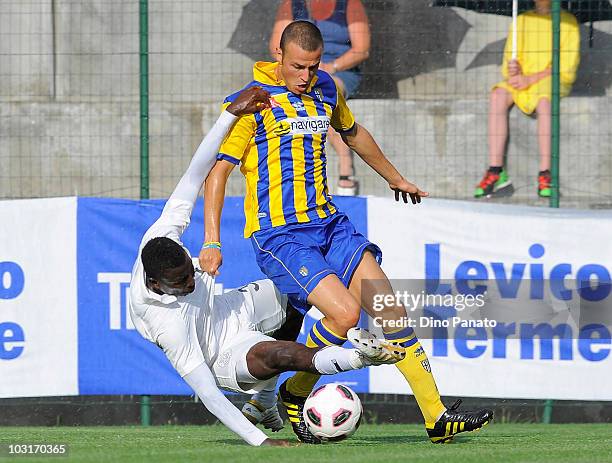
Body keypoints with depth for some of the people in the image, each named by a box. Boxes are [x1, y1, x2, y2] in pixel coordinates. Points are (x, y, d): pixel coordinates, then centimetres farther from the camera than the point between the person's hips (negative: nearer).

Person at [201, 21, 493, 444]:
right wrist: (212, 243, -18)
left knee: (391, 309, -5)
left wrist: (395, 178, 43)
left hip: (329, 224, 6)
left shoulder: (326, 91, 10)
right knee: (345, 312, -23)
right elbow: (218, 171, -10)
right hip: (278, 233, -6)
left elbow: (354, 134, 30)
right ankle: (296, 393, 1)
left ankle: (437, 417, -2)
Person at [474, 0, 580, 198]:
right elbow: (508, 64, 14)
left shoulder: (567, 21, 3)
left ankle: (545, 174, -40)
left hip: (555, 82, -4)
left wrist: (530, 79, -16)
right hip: (522, 84, 4)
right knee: (498, 95, -27)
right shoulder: (521, 20, 16)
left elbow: (567, 68, -7)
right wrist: (512, 71, -12)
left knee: (544, 99, -37)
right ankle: (496, 171, -32)